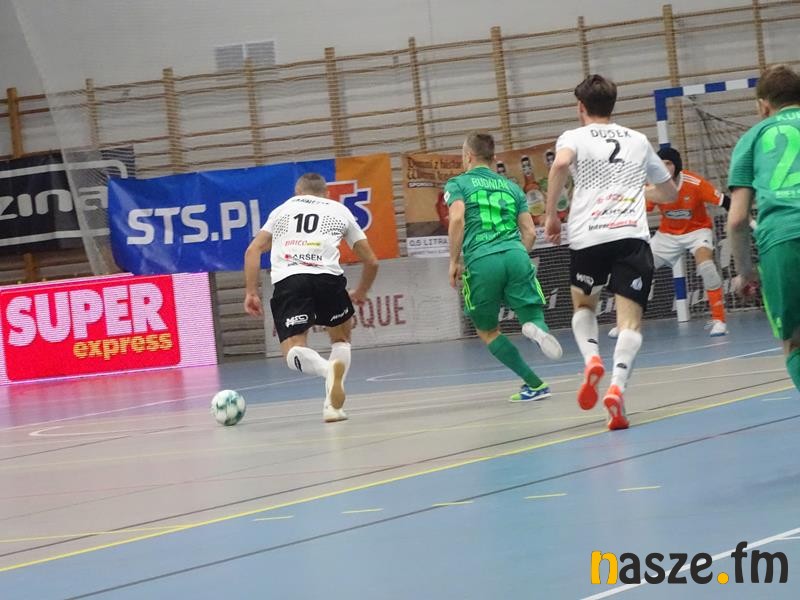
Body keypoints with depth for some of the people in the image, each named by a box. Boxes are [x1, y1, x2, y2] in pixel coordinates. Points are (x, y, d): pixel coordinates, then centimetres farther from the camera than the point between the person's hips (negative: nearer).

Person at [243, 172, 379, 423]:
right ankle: (332, 405, 3)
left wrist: (251, 293, 17)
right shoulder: (339, 210, 28)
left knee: (294, 352, -3)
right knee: (341, 338, 23)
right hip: (327, 277, 1)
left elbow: (253, 250, 18)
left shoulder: (282, 209, 30)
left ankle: (328, 368, -37)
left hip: (287, 280, 0)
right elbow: (371, 261, 29)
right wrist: (360, 293, 45)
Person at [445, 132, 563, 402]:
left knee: (487, 331, 15)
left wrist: (454, 261, -1)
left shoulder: (457, 184, 11)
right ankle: (537, 329, -36)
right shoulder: (511, 186, 23)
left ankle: (534, 384, 5)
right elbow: (529, 232, 16)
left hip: (480, 261, -2)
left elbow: (457, 218, -7)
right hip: (516, 256, 3)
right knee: (533, 317, 4)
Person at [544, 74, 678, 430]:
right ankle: (617, 386, -29)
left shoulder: (575, 137, 11)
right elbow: (670, 192, 33)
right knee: (630, 320, -5)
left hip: (588, 237, -1)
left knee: (583, 305, 24)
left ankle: (591, 359, -4)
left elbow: (561, 164, -14)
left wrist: (551, 214, -5)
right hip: (632, 235, 1)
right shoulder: (637, 141, 23)